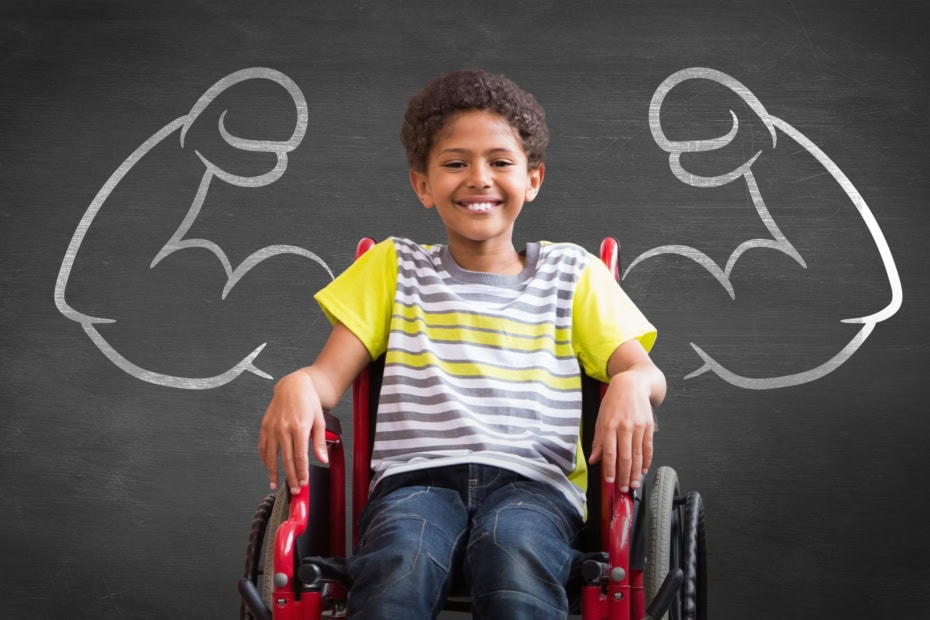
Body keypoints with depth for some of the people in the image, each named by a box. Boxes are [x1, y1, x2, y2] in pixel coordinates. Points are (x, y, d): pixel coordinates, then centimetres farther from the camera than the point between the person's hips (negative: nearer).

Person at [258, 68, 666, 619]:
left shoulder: (572, 273, 21)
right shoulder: (395, 267, 23)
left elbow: (645, 371, 10)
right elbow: (331, 375, 13)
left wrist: (633, 386, -16)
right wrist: (296, 386, -13)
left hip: (533, 480, 0)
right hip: (416, 476, 1)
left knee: (514, 557, -39)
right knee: (397, 566, -37)